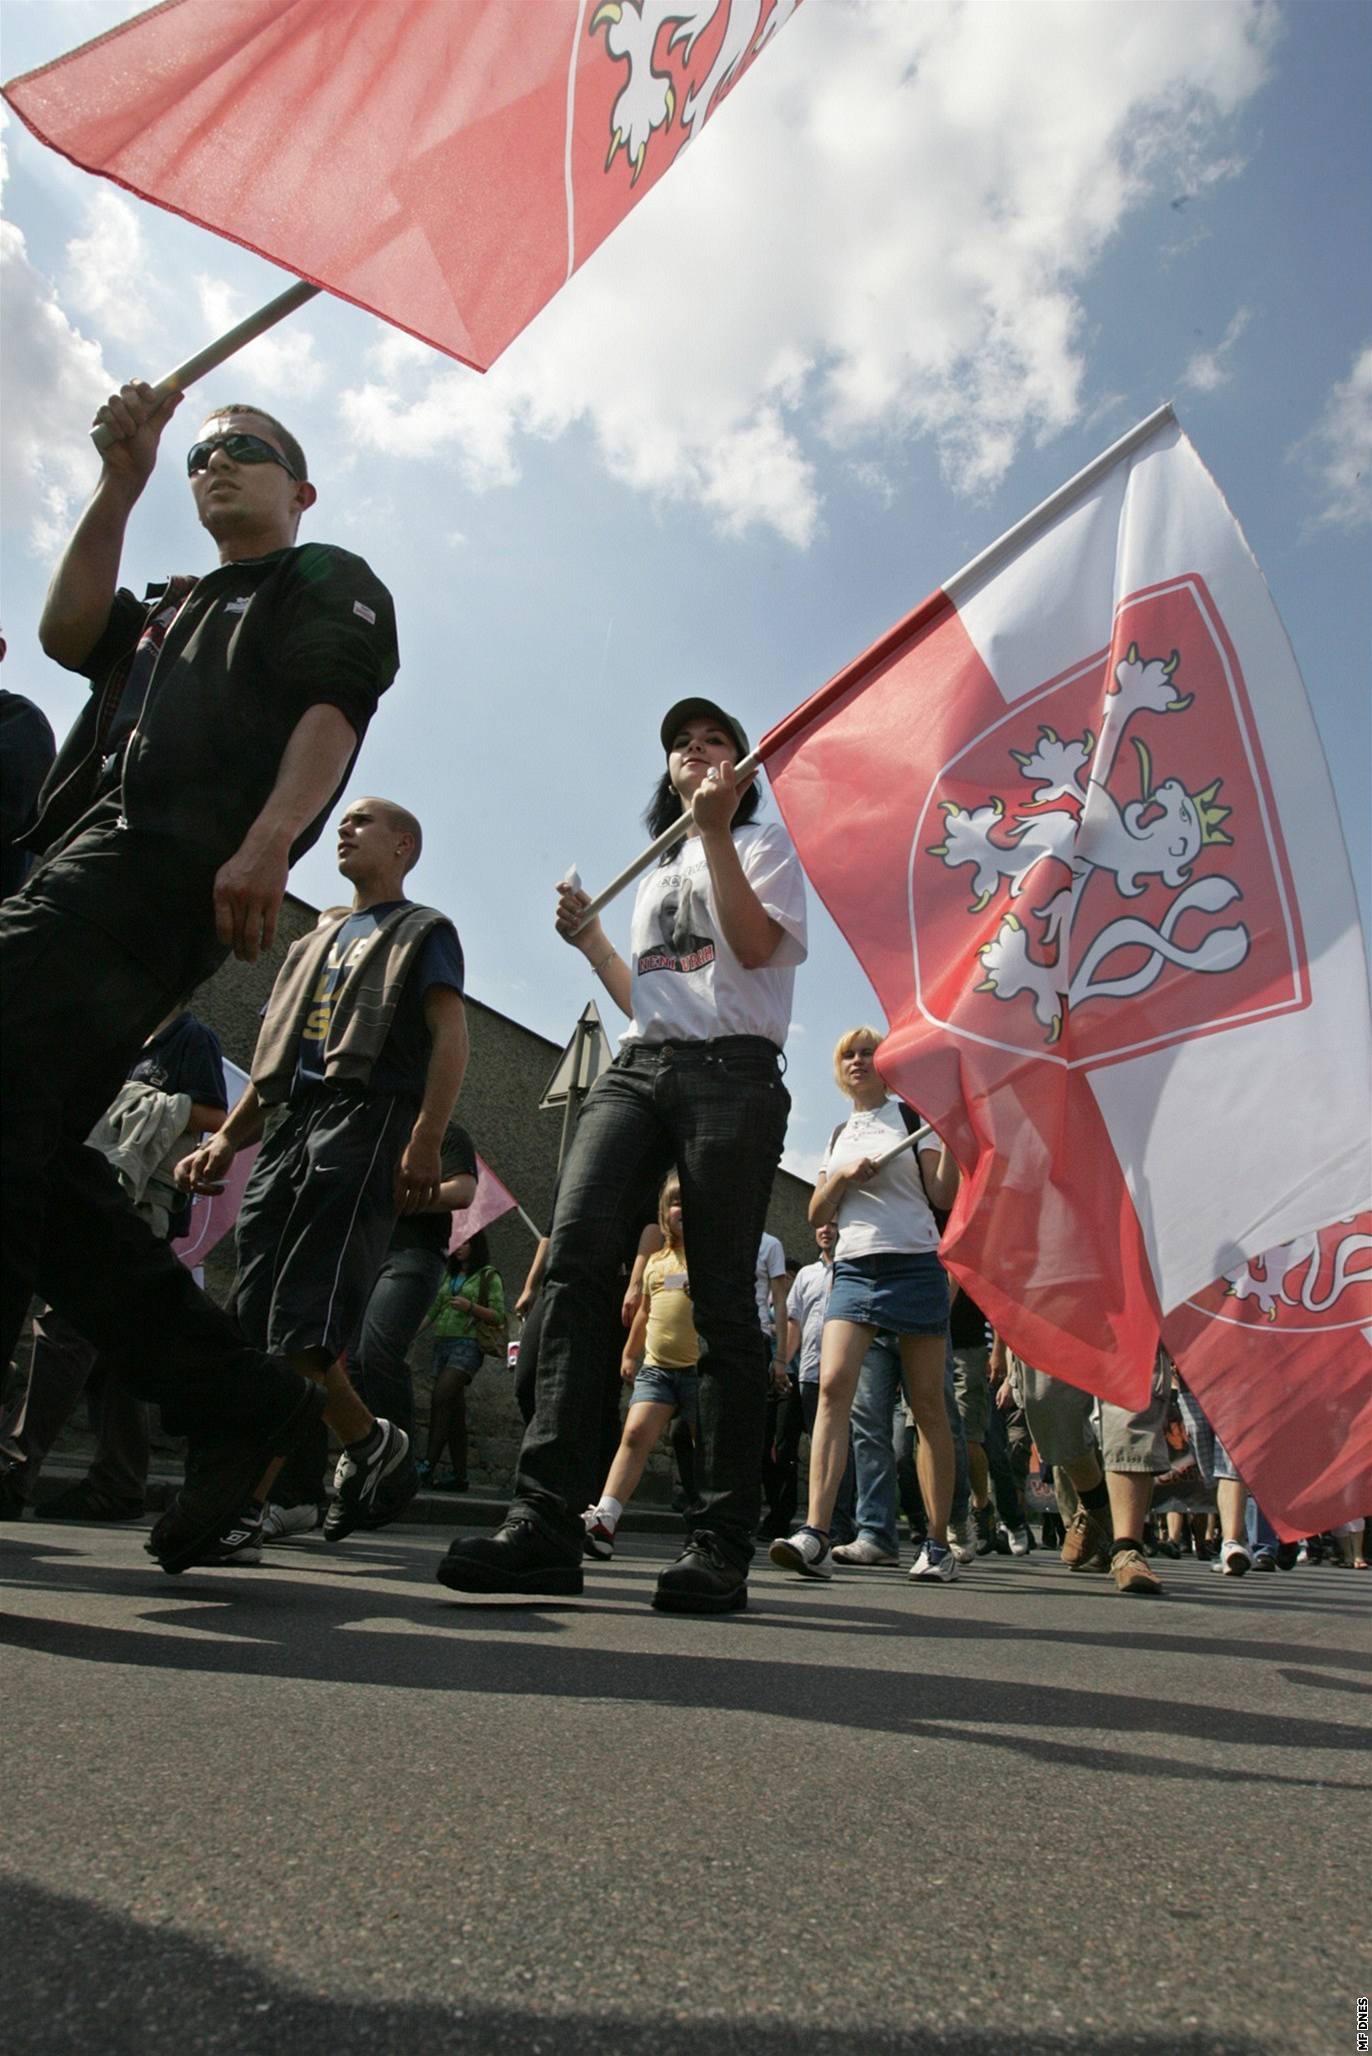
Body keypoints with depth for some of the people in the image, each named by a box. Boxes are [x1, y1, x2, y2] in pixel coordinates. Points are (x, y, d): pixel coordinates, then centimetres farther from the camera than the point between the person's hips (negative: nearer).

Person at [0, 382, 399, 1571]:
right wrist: (121, 483, 23)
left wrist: (270, 837, -21)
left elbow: (334, 709, -3)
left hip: (163, 866, -8)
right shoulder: (171, 608, 40)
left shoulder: (330, 581, 17)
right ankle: (247, 1404, 3)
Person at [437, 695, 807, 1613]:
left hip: (730, 1072, -5)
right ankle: (548, 1519, -20)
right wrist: (589, 938, 18)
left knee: (723, 1301, -10)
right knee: (573, 1260, -17)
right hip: (636, 1068, 5)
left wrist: (715, 831, -7)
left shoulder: (765, 841, 17)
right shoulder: (656, 874, 33)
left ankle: (723, 1544, -5)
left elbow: (755, 944, -4)